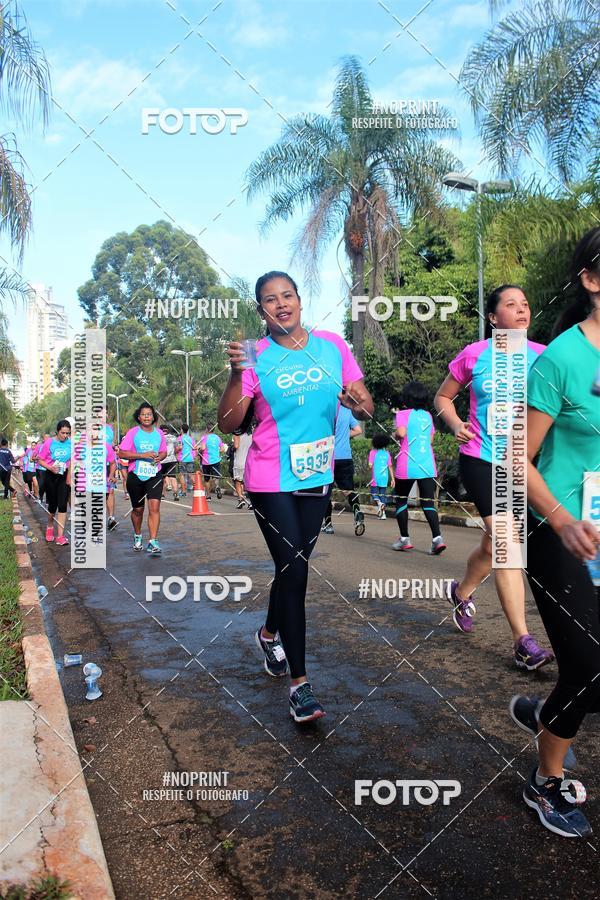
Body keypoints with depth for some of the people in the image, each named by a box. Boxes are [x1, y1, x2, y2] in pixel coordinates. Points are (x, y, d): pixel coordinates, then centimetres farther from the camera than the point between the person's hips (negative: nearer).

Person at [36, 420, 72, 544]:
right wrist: (50, 468, -21)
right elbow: (40, 460, -4)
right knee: (53, 504, 10)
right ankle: (50, 527, 39)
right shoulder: (49, 443, -10)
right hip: (51, 476, 0)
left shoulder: (71, 443, -7)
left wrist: (70, 477, -5)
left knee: (62, 505, -6)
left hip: (65, 477, 0)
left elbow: (73, 461, 2)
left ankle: (60, 536, -4)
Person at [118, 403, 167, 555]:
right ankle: (137, 536, 39)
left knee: (154, 507, -15)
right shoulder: (133, 432, -5)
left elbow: (164, 452, 17)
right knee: (138, 509, 14)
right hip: (136, 476, -1)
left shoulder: (159, 433, 5)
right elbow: (122, 453, -11)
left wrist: (159, 457, -6)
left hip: (154, 476, 1)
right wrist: (143, 455, -20)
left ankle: (152, 542, -15)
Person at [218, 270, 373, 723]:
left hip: (317, 476, 4)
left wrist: (360, 404, -20)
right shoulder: (256, 357, -7)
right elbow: (229, 425, -11)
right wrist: (236, 376, -24)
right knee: (294, 570, -6)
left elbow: (367, 406, 3)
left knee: (294, 566, 17)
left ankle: (269, 633, 46)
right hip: (271, 480, -4)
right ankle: (300, 682, 6)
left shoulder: (332, 345, 1)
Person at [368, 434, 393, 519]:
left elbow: (370, 465, -11)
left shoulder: (373, 452, -4)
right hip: (384, 477, 3)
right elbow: (390, 466, 3)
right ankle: (383, 513, 7)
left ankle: (379, 503, -19)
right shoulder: (387, 453, 5)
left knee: (374, 492, 11)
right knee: (383, 494, 10)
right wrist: (392, 479, 6)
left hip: (375, 478, -3)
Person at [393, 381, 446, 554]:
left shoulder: (403, 414, -3)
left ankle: (404, 539, 13)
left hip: (406, 467, -4)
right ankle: (437, 537, -12)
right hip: (427, 466, 4)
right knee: (428, 503, 4)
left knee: (401, 501, 12)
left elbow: (401, 432, -20)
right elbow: (431, 440, 15)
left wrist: (395, 434, 1)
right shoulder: (428, 415, 12)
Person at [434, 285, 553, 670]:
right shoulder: (474, 355, -3)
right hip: (481, 459, -3)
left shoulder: (542, 356, 2)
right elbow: (443, 397, 8)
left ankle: (461, 592, 44)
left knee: (496, 542, 14)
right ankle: (524, 642, -4)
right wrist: (456, 424, -10)